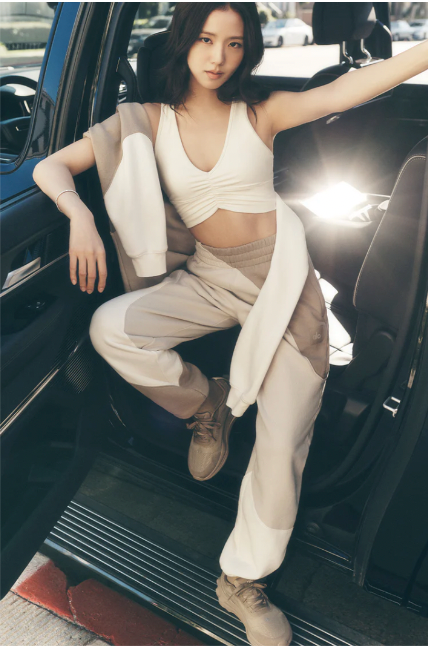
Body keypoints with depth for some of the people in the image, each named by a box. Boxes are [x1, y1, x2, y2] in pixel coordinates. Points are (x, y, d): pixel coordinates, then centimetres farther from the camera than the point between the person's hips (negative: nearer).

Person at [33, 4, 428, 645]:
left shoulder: (259, 111, 2)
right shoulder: (149, 121, 3)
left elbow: (342, 91, -10)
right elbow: (50, 167, 1)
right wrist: (80, 213, -20)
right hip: (209, 279, 1)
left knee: (283, 447, -9)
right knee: (111, 328, -26)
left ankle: (242, 582, 15)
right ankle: (205, 403, 3)